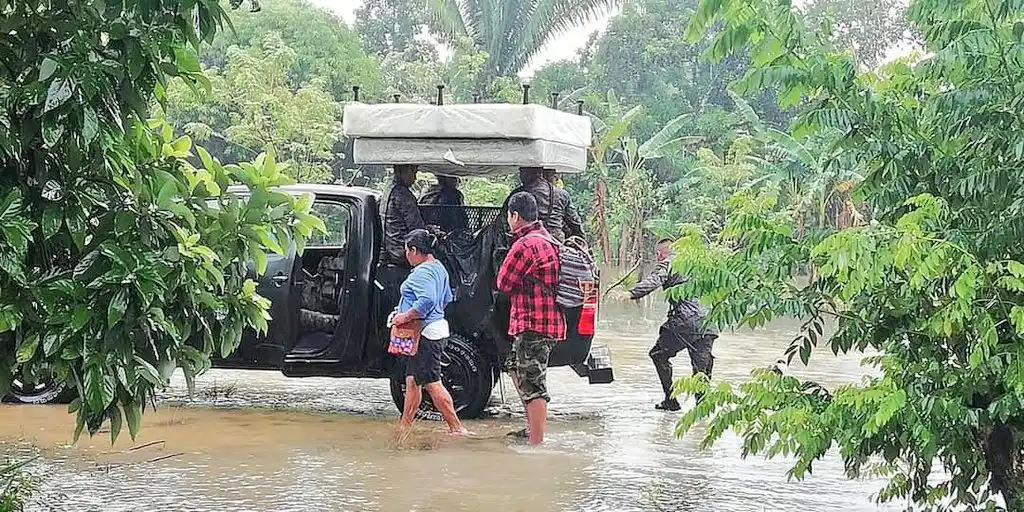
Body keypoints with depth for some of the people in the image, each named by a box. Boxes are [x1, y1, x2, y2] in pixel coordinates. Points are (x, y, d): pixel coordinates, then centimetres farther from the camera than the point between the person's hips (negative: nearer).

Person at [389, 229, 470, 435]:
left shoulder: (422, 272, -18)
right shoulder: (438, 268, 15)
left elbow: (427, 300, -32)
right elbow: (447, 298, 25)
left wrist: (406, 316, -23)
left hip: (425, 333, -11)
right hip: (436, 326, 11)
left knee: (433, 383, -9)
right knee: (412, 381, 15)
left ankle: (457, 428, -8)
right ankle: (404, 426, 21)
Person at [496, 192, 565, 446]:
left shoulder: (524, 245, -17)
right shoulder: (546, 239, 15)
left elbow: (503, 284, -8)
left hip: (532, 324, -10)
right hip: (551, 321, 10)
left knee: (533, 386, -8)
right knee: (515, 368, 25)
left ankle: (536, 444, -9)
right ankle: (533, 427, 29)